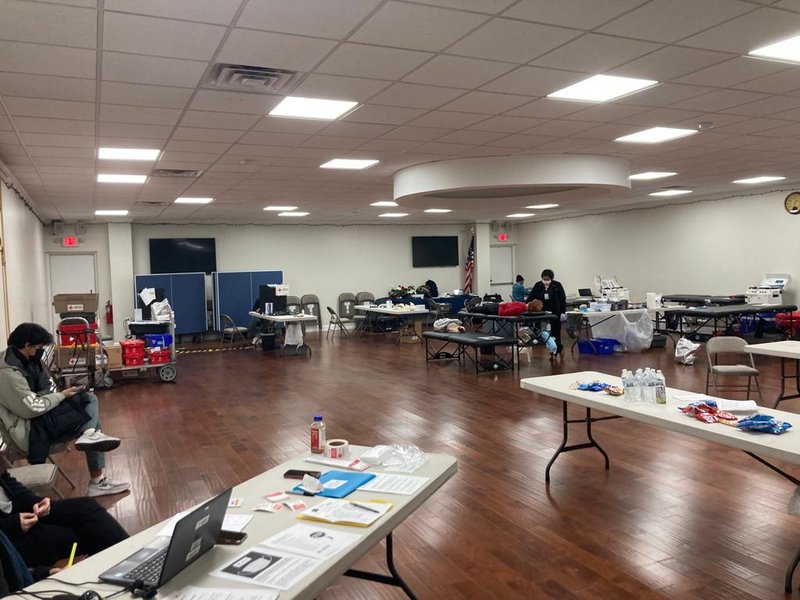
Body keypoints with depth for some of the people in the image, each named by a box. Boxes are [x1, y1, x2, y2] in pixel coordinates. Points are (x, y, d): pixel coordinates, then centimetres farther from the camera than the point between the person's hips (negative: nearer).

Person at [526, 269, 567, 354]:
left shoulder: (557, 285, -9)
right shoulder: (537, 285, -2)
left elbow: (563, 299, -7)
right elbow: (530, 297, -5)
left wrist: (563, 312, -10)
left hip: (555, 312, -3)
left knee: (555, 331, 0)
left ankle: (557, 347, 13)